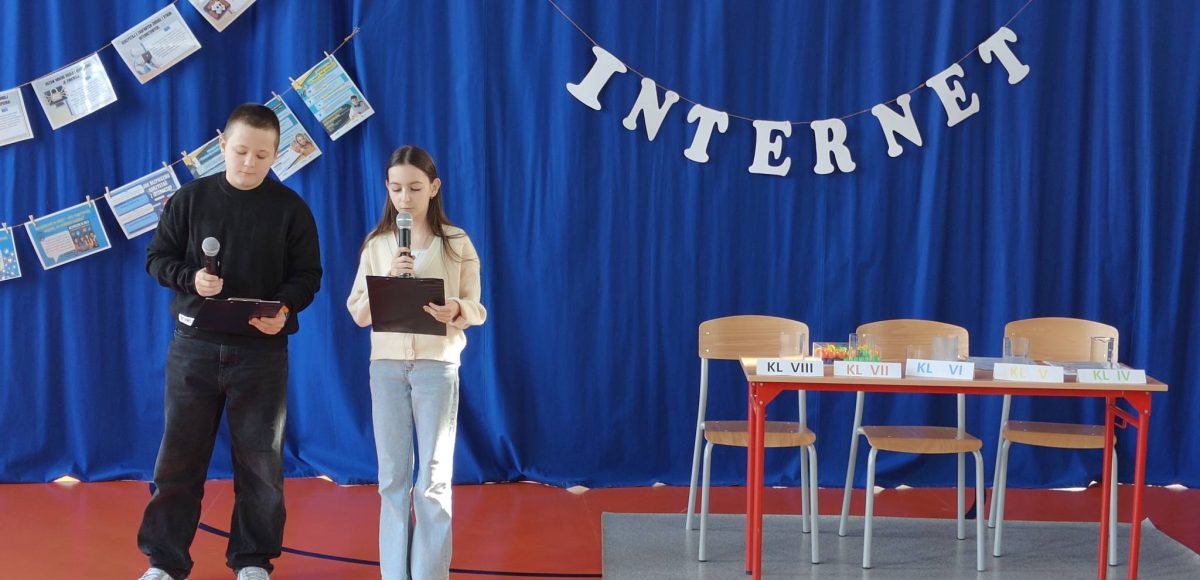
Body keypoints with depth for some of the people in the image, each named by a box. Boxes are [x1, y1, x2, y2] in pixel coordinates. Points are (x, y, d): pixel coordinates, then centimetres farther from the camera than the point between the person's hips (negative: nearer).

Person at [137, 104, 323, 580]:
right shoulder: (190, 199, 2)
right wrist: (190, 278, -16)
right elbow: (157, 258, 5)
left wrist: (284, 309, -19)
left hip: (262, 350, -1)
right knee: (179, 454, 4)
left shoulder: (291, 208, 0)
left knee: (259, 459, 6)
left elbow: (307, 276, 1)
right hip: (195, 345, 1)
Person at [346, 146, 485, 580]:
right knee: (393, 476, 7)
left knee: (434, 479, -1)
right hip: (386, 364, 2)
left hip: (437, 365, -2)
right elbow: (359, 314, 3)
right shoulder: (376, 244, 6)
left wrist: (456, 311, -22)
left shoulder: (456, 242, 0)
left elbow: (477, 311, 0)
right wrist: (387, 280, -14)